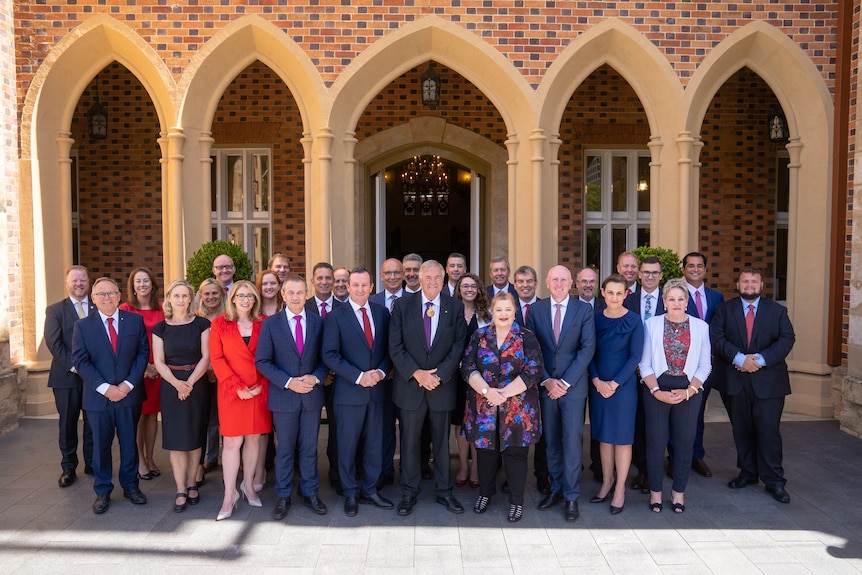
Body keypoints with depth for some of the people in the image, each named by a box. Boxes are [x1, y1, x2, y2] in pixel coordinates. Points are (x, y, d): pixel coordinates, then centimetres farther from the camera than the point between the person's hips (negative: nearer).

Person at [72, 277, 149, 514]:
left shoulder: (135, 320, 1)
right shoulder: (83, 326, -1)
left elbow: (143, 353, -1)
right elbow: (81, 361, -5)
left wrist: (128, 384, -11)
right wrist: (105, 388, -15)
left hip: (129, 394, 1)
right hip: (98, 397, 0)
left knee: (129, 443, 12)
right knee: (101, 445, 10)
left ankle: (130, 486, 27)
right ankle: (102, 492, 24)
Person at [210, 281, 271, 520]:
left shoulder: (263, 324, 4)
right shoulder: (220, 324, 1)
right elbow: (216, 358, -4)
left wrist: (262, 384, -8)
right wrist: (237, 386, -12)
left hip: (259, 390, 2)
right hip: (232, 390, -2)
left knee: (254, 438, 9)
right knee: (232, 441, -2)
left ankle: (249, 485, 25)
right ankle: (229, 495, 7)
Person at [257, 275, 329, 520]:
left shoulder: (318, 322, 2)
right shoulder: (270, 324, -3)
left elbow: (326, 357, 5)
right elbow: (262, 361, -5)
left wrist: (316, 377, -13)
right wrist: (288, 382, -15)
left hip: (312, 394, 2)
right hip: (283, 395, -1)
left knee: (309, 447, 12)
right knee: (285, 449, 10)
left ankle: (310, 493, 27)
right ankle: (283, 497, 24)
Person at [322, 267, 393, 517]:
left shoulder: (381, 312, 6)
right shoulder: (336, 316, -6)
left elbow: (389, 348, 9)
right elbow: (330, 355, -11)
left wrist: (381, 371, -9)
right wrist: (359, 377, -17)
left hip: (376, 389, 4)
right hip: (349, 391, -3)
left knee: (374, 444, 11)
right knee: (348, 445, 8)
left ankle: (369, 490, 28)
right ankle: (350, 494, 25)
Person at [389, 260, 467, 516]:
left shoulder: (455, 307, 1)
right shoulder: (402, 305, -1)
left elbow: (459, 346, -3)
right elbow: (395, 346, -5)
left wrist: (439, 375, -13)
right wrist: (416, 373, -15)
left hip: (442, 386, 1)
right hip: (410, 385, 0)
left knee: (442, 440, 12)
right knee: (409, 441, 9)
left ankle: (444, 491, 27)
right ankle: (409, 492, 24)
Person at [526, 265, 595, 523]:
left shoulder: (584, 310, -2)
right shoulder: (536, 309, 3)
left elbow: (587, 348, -7)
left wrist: (565, 382, -11)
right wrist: (547, 380, -7)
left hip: (573, 385, -2)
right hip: (545, 384, 2)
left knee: (572, 441, -1)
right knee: (551, 440, 11)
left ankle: (571, 497, 12)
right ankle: (556, 489, 25)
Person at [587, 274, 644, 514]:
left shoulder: (634, 320, -6)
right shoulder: (595, 318, 2)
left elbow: (636, 356, -8)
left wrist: (615, 383, -13)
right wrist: (597, 381, -9)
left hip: (623, 384, -3)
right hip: (598, 384, 3)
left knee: (622, 436, 4)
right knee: (603, 435, 11)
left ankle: (620, 489, 15)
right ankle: (606, 484, 24)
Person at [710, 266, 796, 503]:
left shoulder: (777, 310, 7)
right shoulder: (725, 309, 5)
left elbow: (787, 339, -3)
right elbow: (716, 338, -5)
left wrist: (761, 359, -16)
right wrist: (739, 358, -19)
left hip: (768, 380, -1)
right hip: (735, 380, 1)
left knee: (769, 430, -2)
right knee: (741, 430, 10)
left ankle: (774, 481, 10)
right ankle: (748, 473, 25)